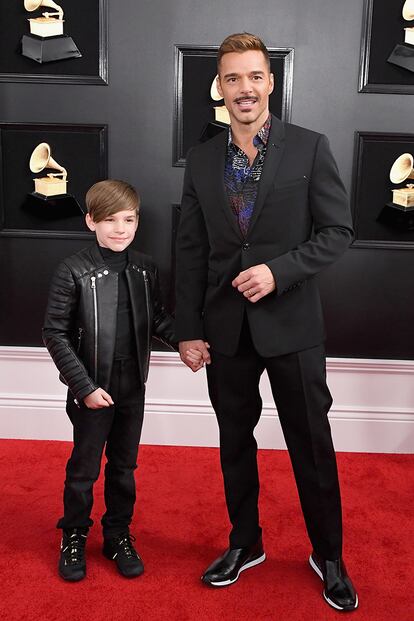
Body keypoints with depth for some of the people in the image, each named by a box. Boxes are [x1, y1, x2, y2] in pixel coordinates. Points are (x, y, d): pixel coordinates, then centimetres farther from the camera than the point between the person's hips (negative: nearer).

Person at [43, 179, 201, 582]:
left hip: (133, 388, 4)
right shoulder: (74, 272, -14)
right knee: (84, 467, 11)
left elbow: (157, 319, 10)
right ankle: (74, 537, 33)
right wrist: (85, 386, -15)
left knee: (124, 465, 16)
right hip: (91, 390, -3)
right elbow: (55, 334, -12)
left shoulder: (145, 270, -1)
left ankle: (118, 534, 35)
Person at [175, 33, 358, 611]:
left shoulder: (310, 147, -3)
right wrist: (188, 329, 2)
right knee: (235, 442, 16)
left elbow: (338, 231, -4)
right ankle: (245, 543, 37)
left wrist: (278, 270, -18)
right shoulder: (202, 159, 5)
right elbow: (191, 251, 5)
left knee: (312, 446, 8)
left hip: (291, 324, -3)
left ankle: (328, 556, 30)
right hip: (226, 328, 3)